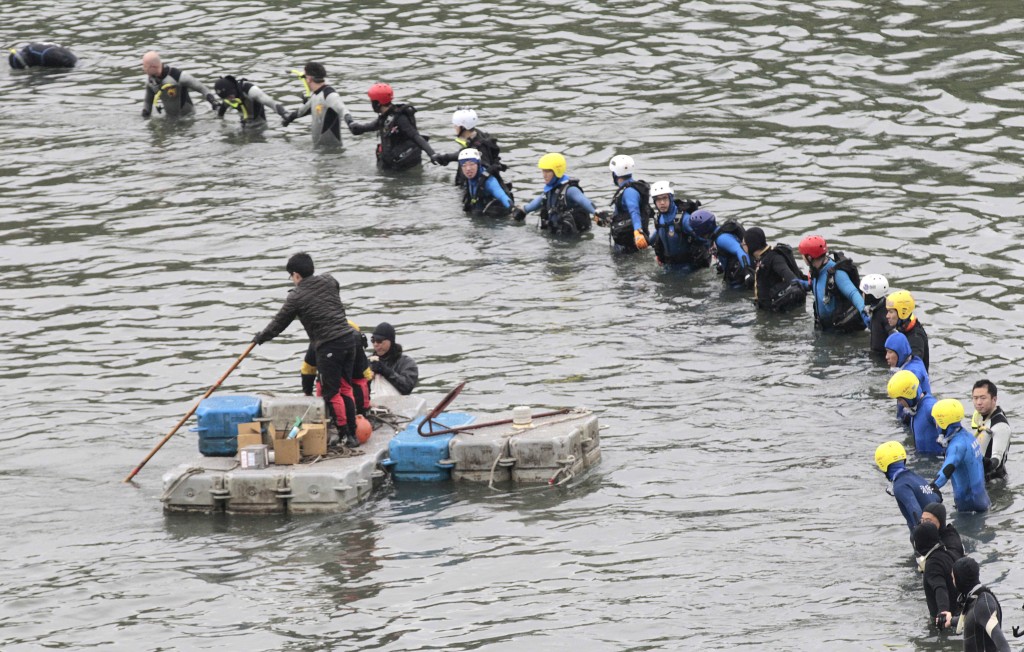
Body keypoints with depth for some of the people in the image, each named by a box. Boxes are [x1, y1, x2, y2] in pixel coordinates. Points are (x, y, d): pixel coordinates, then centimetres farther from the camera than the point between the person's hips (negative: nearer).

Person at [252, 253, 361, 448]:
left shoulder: (296, 297, -7)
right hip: (349, 338, 6)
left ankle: (344, 434, 3)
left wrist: (261, 337, 23)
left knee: (332, 392, 3)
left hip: (328, 346, -6)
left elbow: (279, 322, 5)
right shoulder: (329, 281, 9)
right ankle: (352, 434, 14)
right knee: (345, 387, 14)